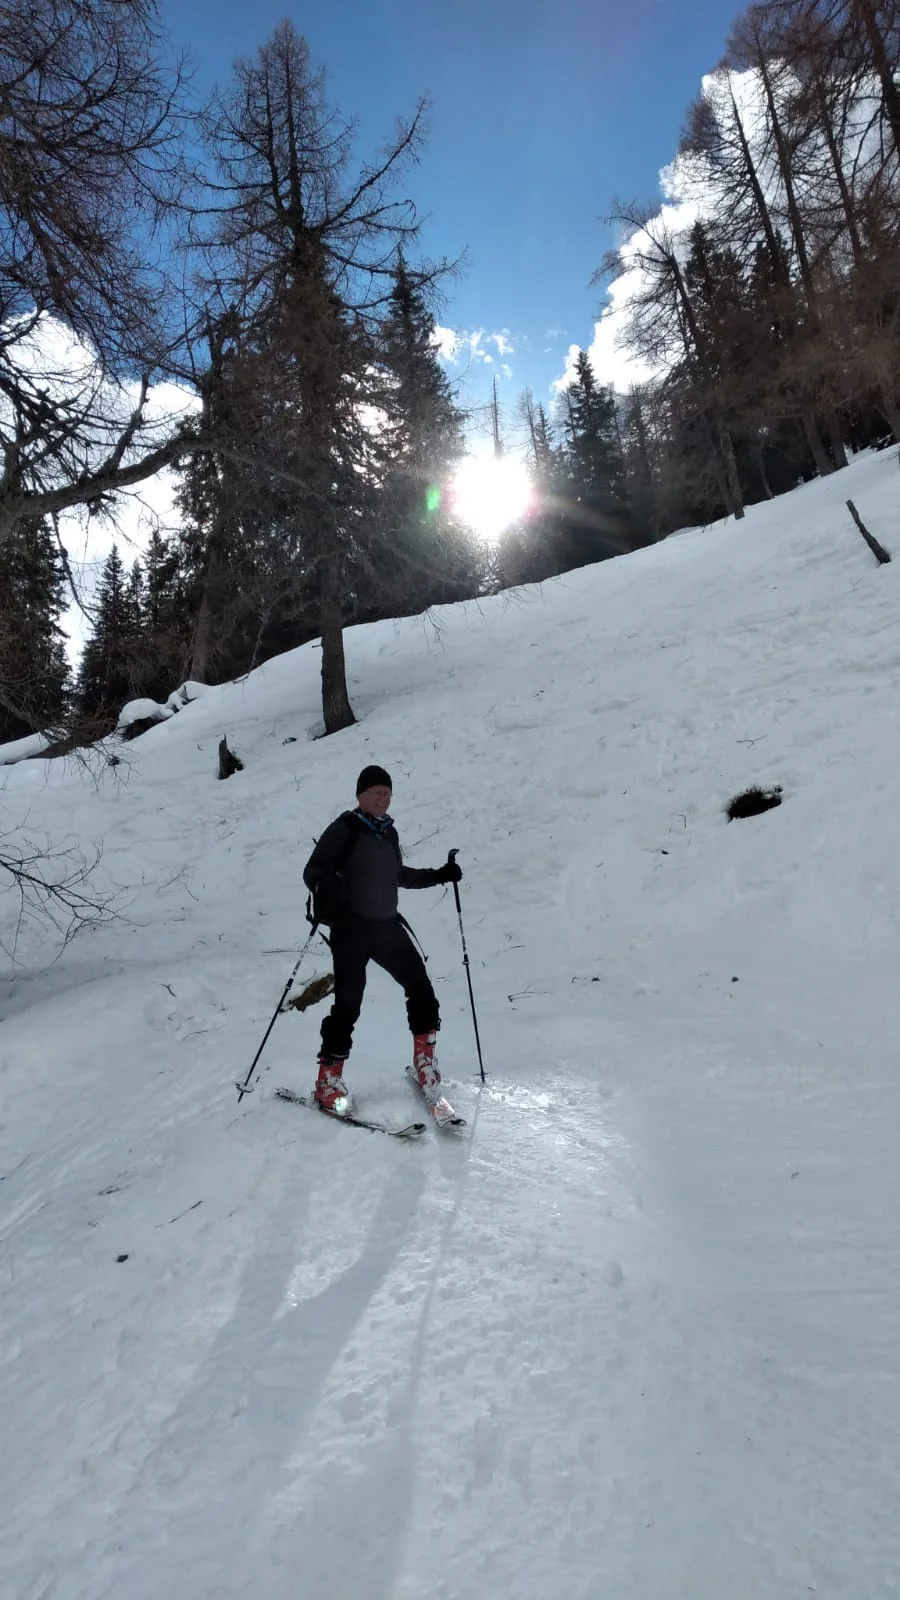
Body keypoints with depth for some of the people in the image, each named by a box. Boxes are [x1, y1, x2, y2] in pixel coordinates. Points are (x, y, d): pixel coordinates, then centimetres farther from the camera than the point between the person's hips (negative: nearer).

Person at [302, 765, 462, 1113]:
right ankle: (328, 1081, 6)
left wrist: (438, 875, 18)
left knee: (420, 986, 2)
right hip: (351, 927, -6)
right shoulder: (344, 829, -7)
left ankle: (424, 1059, 20)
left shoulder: (388, 833, 13)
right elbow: (313, 871, -10)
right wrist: (327, 891, -32)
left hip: (386, 926, 6)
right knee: (349, 1002, -8)